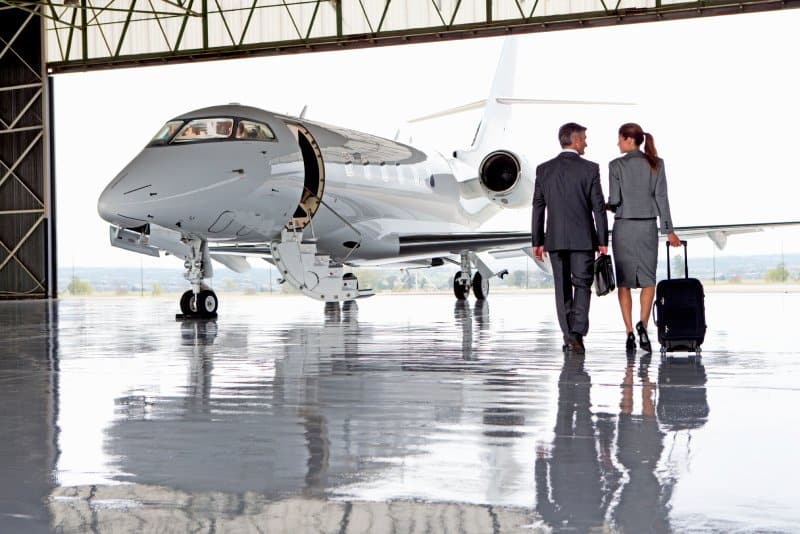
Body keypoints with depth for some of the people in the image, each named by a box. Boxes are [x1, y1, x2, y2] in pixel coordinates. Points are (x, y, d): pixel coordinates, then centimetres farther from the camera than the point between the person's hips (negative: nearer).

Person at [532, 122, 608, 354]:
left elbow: (538, 208, 4)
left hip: (555, 239, 3)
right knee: (582, 286, 2)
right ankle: (577, 333, -13)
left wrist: (537, 241, 9)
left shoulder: (544, 169, 3)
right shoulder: (590, 169, -5)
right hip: (583, 239, -3)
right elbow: (599, 208, -5)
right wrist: (603, 241, 1)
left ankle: (568, 337, 13)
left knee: (562, 288, 10)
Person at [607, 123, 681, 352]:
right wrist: (669, 230, 0)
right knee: (648, 280, 8)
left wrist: (607, 206, 15)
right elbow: (661, 197, -2)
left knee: (624, 282, 8)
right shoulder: (656, 163, 1)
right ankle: (643, 324, -15)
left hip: (623, 227, -1)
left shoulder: (616, 165, -6)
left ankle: (630, 333, 2)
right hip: (648, 227, 1)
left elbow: (614, 200, -9)